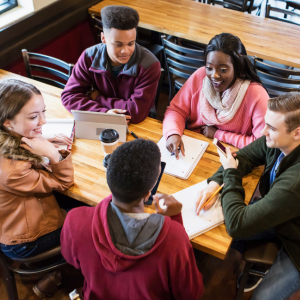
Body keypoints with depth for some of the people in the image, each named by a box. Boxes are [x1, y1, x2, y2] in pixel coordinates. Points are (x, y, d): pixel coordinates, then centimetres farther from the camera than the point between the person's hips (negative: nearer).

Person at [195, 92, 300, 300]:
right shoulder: (277, 141, -21)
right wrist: (216, 182, -20)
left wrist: (230, 174, -24)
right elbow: (243, 157, -2)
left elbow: (237, 226, -37)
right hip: (277, 218, 7)